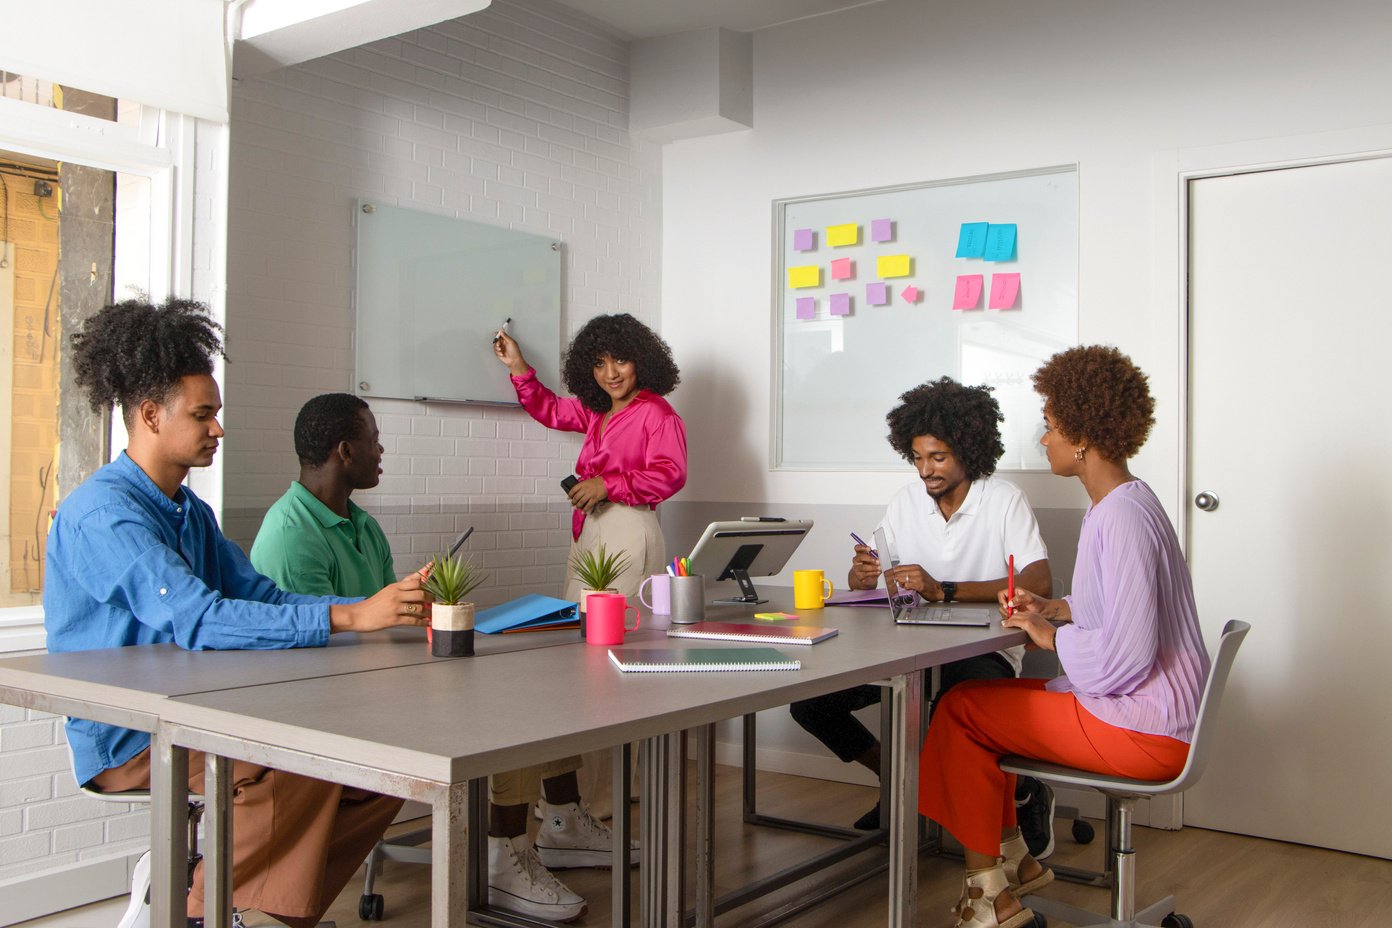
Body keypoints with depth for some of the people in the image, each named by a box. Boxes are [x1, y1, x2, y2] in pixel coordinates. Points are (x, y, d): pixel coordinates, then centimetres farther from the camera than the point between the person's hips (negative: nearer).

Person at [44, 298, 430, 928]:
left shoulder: (191, 511, 14)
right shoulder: (101, 513, -16)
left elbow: (259, 594, 5)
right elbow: (197, 620, -29)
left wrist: (386, 611, -10)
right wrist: (350, 617, -35)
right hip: (126, 740, -8)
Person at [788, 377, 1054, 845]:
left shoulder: (1003, 500, -8)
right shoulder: (906, 500, 6)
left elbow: (1039, 584, -22)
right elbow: (860, 578, 9)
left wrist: (943, 590, -32)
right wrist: (861, 574, -19)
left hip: (982, 648, -5)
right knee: (809, 700, -11)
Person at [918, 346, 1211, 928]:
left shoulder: (1123, 519, -23)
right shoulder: (1122, 504, 10)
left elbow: (1127, 653, -29)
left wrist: (1050, 636, -12)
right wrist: (1054, 608, 8)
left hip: (1144, 729, -11)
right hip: (1149, 711, 11)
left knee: (958, 711, -4)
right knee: (972, 698, 17)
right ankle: (1015, 862, 24)